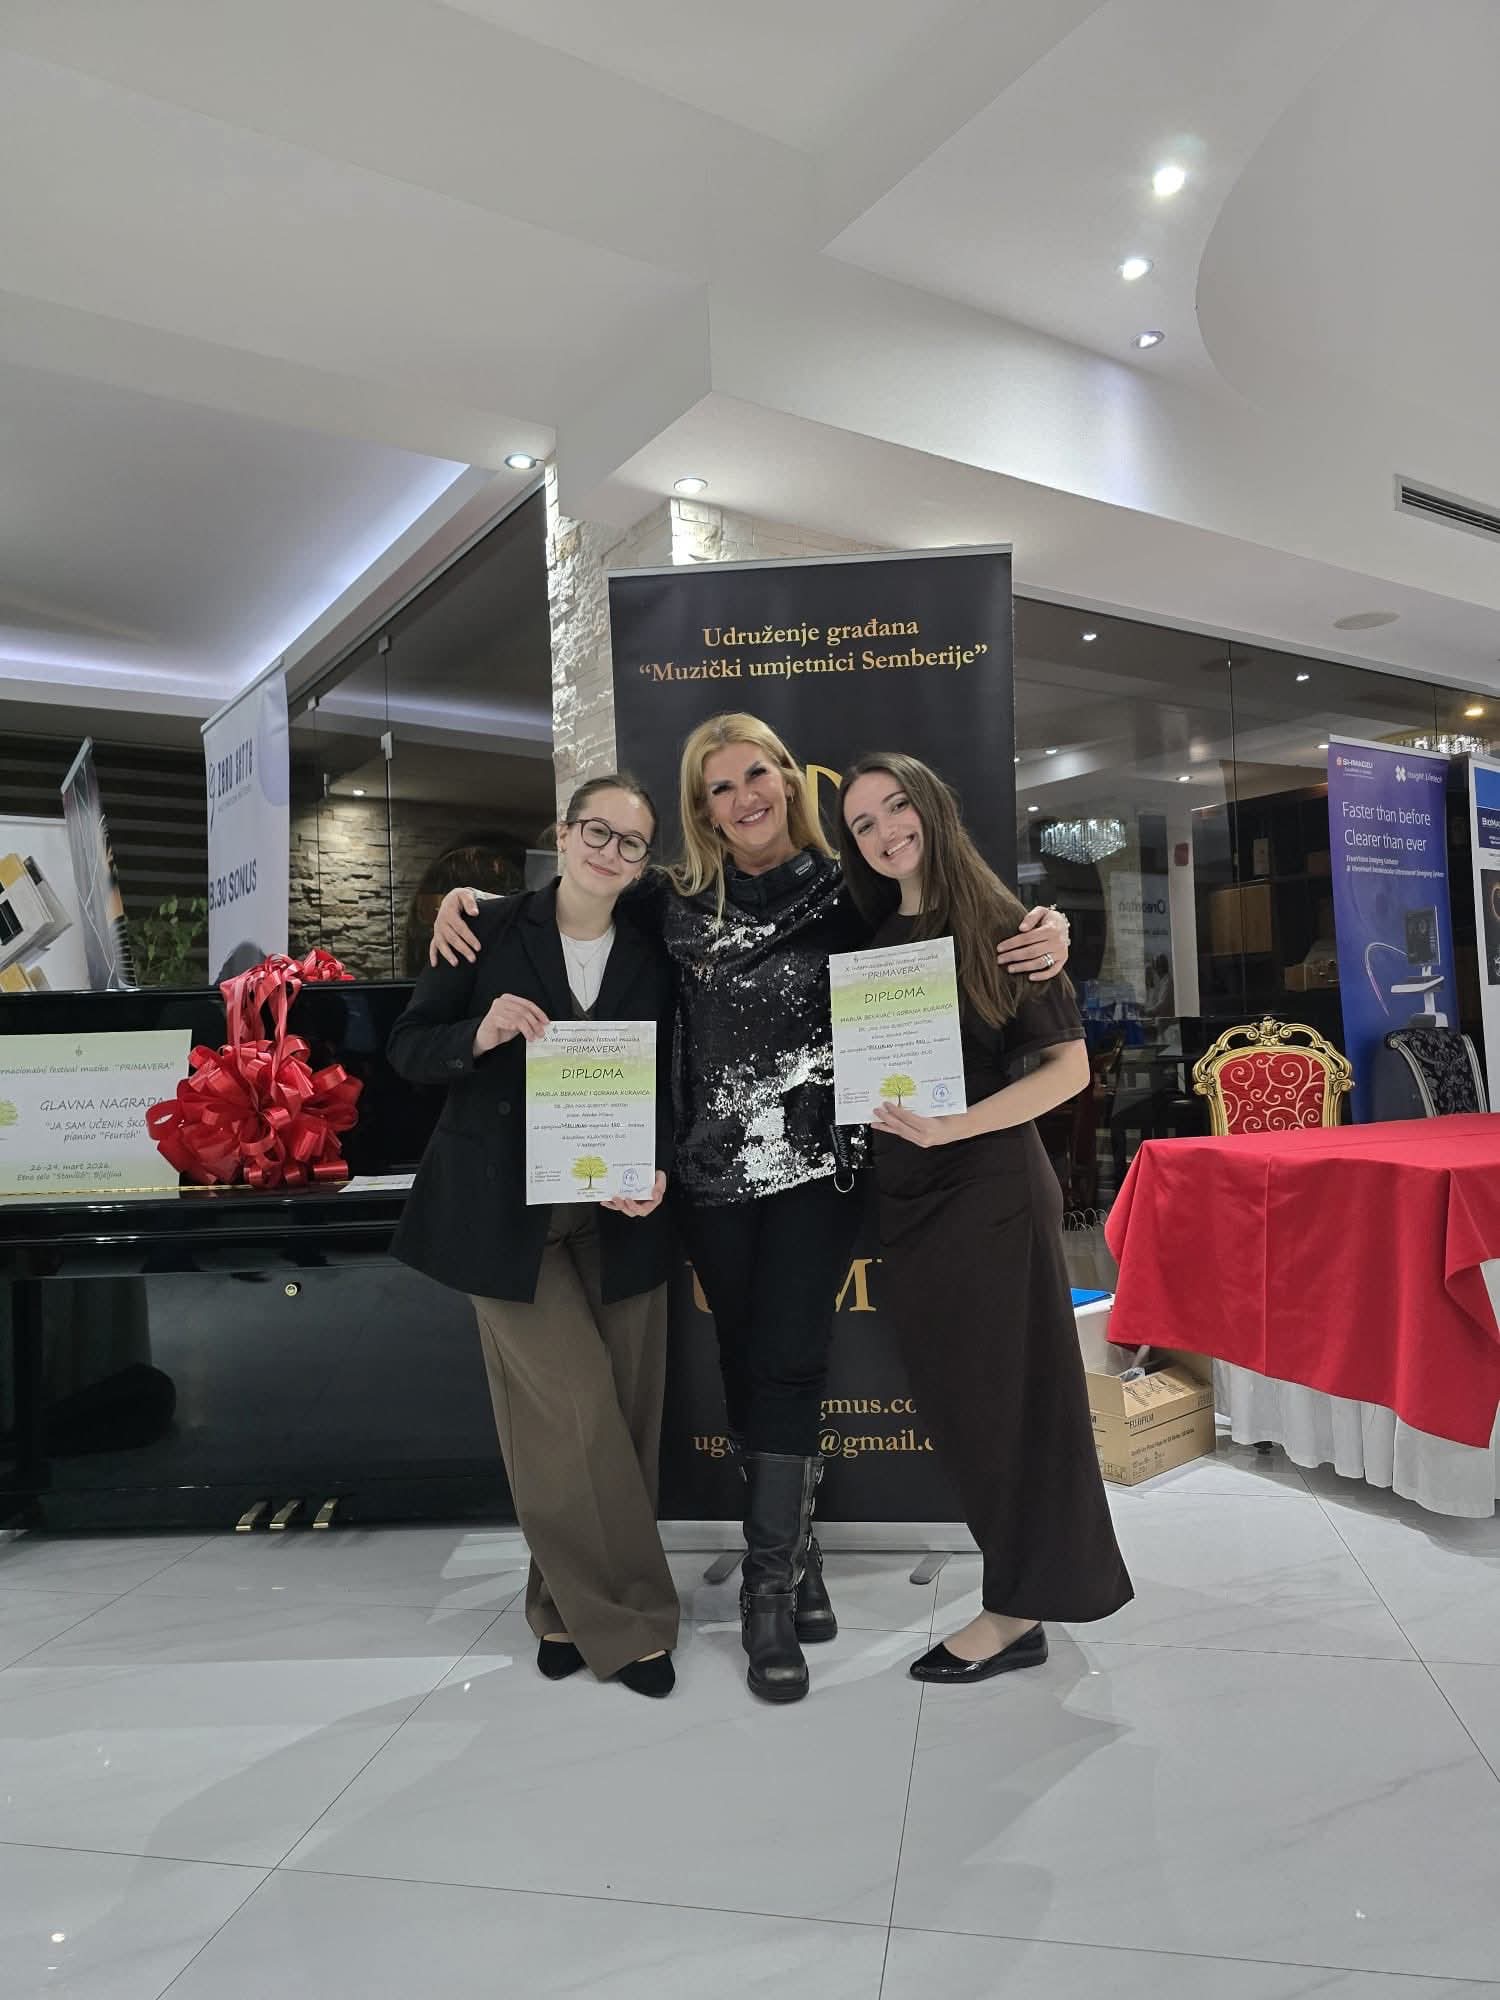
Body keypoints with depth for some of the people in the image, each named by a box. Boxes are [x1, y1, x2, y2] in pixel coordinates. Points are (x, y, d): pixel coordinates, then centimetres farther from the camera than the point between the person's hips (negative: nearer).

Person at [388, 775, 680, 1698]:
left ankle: (570, 1607, 29)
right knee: (577, 1414, -6)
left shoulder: (652, 959, 5)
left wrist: (658, 1168, -11)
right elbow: (409, 1047, 0)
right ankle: (626, 1618, 14)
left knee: (624, 1416, 7)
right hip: (510, 1215, -3)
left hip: (619, 1216, 3)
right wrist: (481, 1035, -21)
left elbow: (667, 1084, 7)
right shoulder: (490, 930, -2)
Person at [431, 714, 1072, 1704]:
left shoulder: (849, 891, -2)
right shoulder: (675, 902, 3)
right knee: (747, 1362, 11)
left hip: (819, 1164, -2)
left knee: (787, 1363, 0)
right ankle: (798, 1555, 30)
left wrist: (1044, 937, -16)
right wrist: (468, 899, 3)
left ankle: (771, 1587, 14)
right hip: (716, 1170, 2)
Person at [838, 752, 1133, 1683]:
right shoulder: (874, 942, 9)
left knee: (1005, 1388, 4)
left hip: (990, 1186, -6)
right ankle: (1028, 1583, 31)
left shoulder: (1001, 925, -8)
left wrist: (951, 1128, -21)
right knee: (955, 1394, 14)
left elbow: (1069, 1066, -13)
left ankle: (1018, 1611, 20)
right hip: (905, 1192, 7)